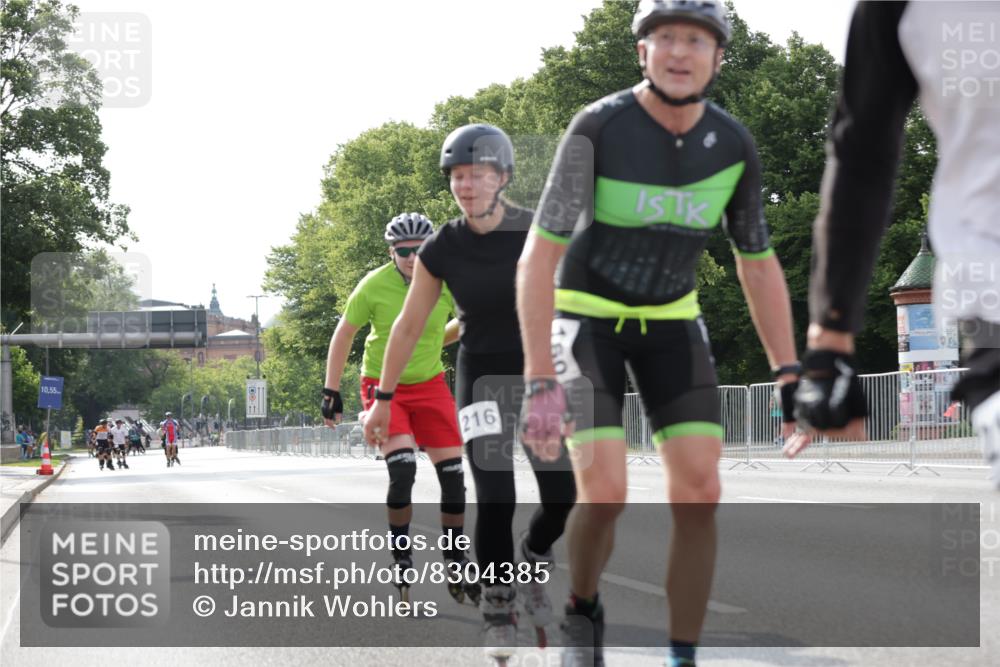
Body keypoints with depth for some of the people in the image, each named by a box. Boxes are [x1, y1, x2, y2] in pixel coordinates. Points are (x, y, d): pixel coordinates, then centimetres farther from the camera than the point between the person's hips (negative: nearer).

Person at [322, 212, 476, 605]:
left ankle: (456, 566, 14)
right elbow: (343, 335, -5)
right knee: (403, 468, -23)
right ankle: (402, 565, -8)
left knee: (453, 475, -3)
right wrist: (331, 393, -6)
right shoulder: (374, 286, -16)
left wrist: (431, 343, 7)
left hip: (430, 385, 3)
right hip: (383, 387, -3)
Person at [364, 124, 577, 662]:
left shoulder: (539, 233, -11)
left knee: (564, 497, -5)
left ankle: (533, 559, 28)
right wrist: (383, 398, 3)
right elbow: (408, 326, 1)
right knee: (495, 500, -10)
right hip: (482, 378, 0)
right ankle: (498, 611, 6)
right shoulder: (441, 249, -8)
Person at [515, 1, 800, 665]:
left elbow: (758, 264, 3)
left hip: (671, 323, 4)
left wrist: (788, 373, -5)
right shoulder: (599, 128, -23)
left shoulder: (733, 145, -10)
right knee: (606, 495, -17)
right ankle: (583, 611, 14)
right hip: (587, 318, -3)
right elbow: (537, 258, -25)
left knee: (700, 493, -12)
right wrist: (540, 382, -32)